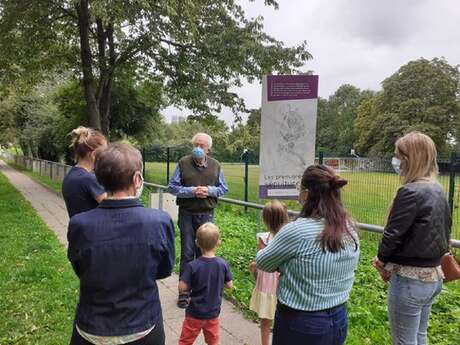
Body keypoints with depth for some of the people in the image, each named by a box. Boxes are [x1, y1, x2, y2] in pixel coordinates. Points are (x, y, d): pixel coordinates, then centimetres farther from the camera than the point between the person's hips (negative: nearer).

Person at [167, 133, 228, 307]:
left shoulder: (215, 166, 3)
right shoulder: (183, 163, -4)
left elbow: (223, 188, 8)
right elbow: (172, 187, -4)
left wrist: (209, 190, -11)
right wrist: (192, 191, -17)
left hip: (207, 214, 2)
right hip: (187, 214, -2)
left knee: (203, 251, 11)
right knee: (187, 252, 2)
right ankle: (184, 291, 15)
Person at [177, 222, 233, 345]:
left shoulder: (192, 266, -22)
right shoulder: (223, 264, -14)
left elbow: (182, 288, -20)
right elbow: (230, 285, -4)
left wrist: (193, 286, -1)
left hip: (195, 313, -2)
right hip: (213, 313, 3)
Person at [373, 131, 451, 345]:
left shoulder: (410, 192, -23)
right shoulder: (438, 191, 4)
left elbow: (393, 234, -19)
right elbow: (444, 230, 13)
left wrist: (382, 260, -1)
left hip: (410, 279, -8)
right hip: (433, 276, 8)